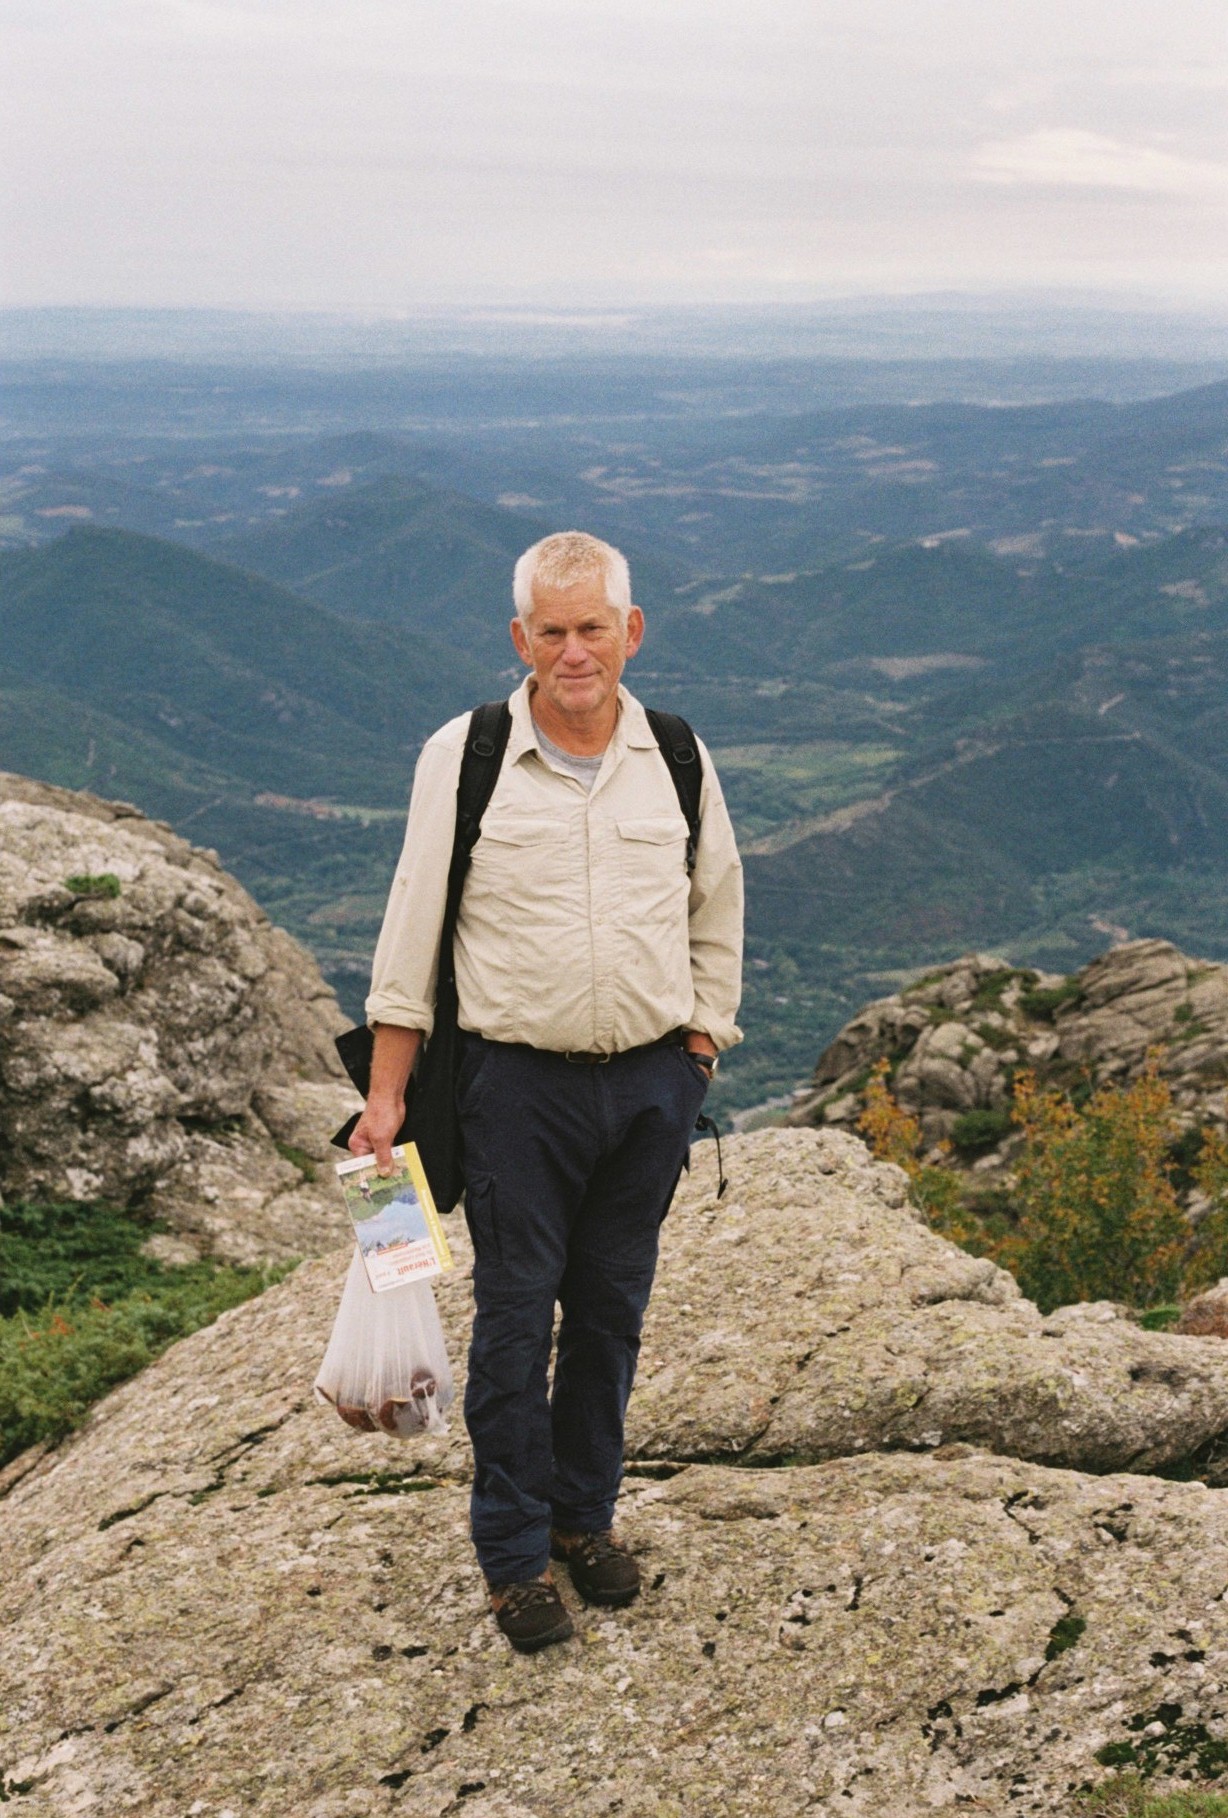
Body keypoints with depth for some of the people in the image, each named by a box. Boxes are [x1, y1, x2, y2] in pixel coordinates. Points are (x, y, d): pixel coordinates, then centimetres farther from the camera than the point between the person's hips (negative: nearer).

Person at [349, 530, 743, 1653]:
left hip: (650, 1079, 3)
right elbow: (414, 928, -2)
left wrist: (697, 1052, 10)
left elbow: (718, 912, 14)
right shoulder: (463, 757, -4)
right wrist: (387, 1093, -4)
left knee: (612, 1307, 12)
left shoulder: (676, 759, 4)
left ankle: (585, 1514, 30)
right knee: (516, 1314, 2)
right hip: (518, 1082, -3)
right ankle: (515, 1550, 16)